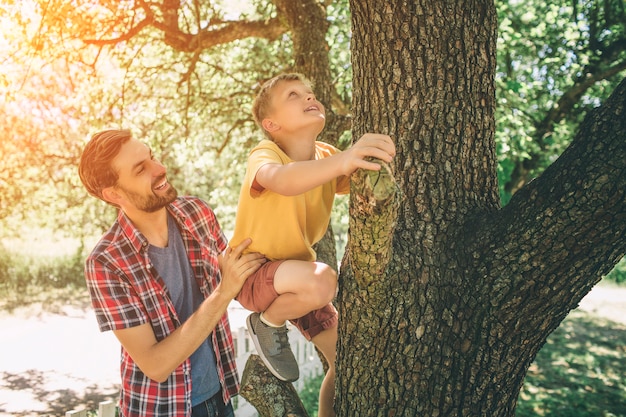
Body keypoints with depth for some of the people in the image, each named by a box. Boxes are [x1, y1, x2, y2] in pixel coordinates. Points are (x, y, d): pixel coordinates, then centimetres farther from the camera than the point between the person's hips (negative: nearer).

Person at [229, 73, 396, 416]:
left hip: (298, 276, 6)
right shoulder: (264, 155, -23)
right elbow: (281, 180, -47)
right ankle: (267, 324, -5)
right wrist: (341, 161, -64)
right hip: (253, 274, -6)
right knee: (321, 281, -35)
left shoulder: (326, 156, -3)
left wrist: (382, 160, -35)